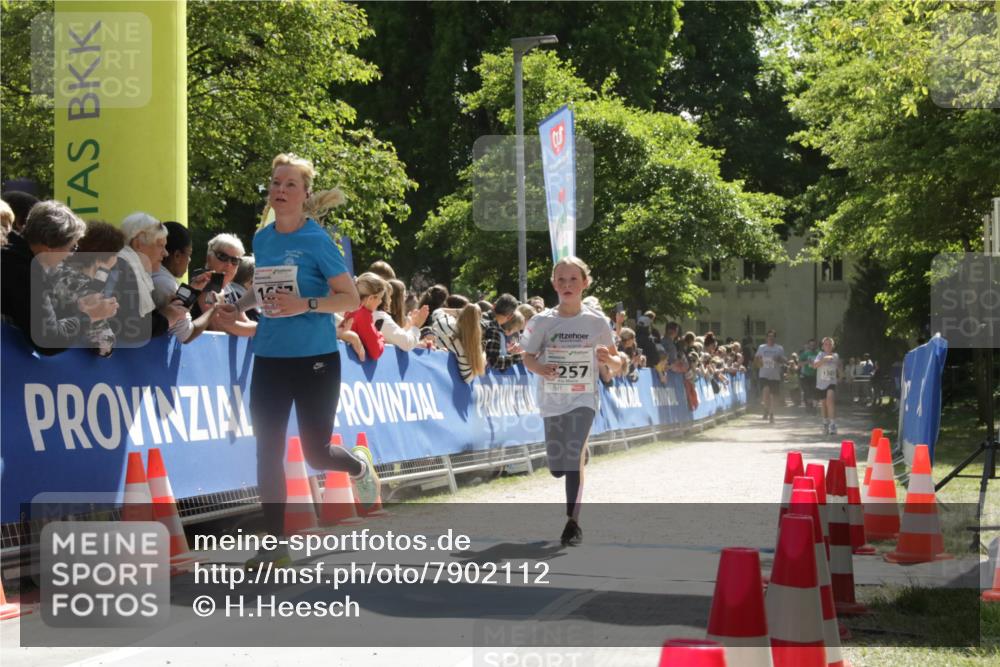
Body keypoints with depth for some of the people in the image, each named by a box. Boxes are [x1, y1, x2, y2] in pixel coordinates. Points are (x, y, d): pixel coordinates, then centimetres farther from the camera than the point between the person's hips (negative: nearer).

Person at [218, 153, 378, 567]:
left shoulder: (317, 241, -9)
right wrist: (238, 306, 5)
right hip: (269, 358, 5)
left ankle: (359, 466, 39)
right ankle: (275, 545, 6)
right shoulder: (262, 239, 7)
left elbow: (351, 299, -10)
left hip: (315, 359, -5)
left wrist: (305, 305, -24)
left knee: (316, 454, 4)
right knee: (267, 453, -1)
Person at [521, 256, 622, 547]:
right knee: (557, 467, 8)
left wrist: (608, 360, -19)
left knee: (573, 460, -18)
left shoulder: (597, 321, -3)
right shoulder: (543, 321, -2)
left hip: (583, 398, -2)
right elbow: (528, 357, 3)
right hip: (552, 400, 2)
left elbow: (616, 363, 5)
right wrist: (539, 368, -20)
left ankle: (573, 522, -9)